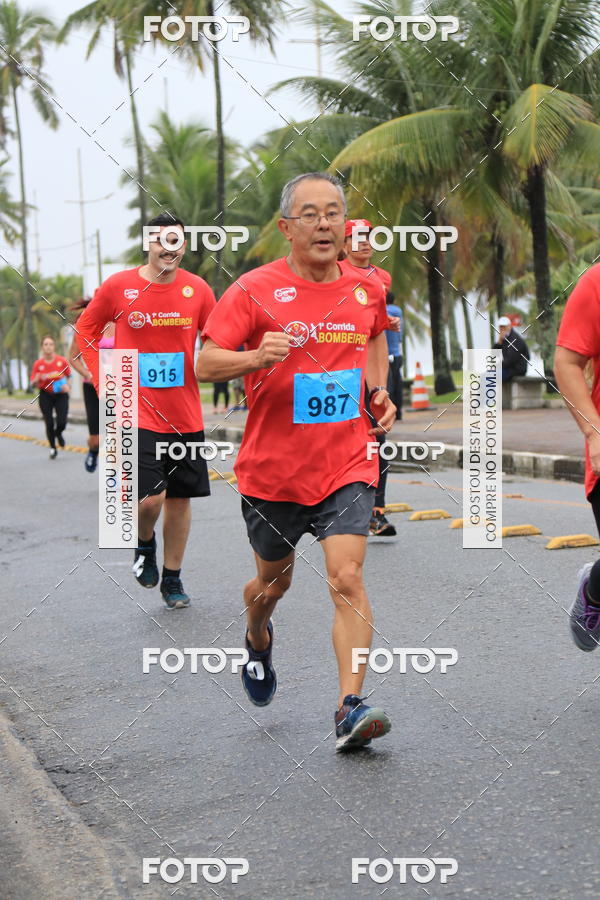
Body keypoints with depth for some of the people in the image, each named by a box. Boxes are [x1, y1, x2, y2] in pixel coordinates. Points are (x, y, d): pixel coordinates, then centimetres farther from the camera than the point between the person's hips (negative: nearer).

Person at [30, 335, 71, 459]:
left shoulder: (62, 361, -6)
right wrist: (37, 379, -20)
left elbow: (69, 376, 9)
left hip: (61, 394, 0)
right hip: (45, 396, 0)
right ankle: (53, 448, 19)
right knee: (49, 424, -2)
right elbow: (34, 384, 2)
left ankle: (58, 434, 26)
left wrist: (68, 386, -9)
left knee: (62, 422, -12)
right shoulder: (38, 364, -4)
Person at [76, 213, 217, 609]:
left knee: (180, 497, 9)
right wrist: (102, 378, 2)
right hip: (137, 411, -3)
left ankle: (172, 578, 26)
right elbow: (87, 327, 9)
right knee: (150, 497, -15)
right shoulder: (119, 286, -5)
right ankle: (145, 544, 19)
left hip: (185, 413, 3)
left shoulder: (198, 289, 0)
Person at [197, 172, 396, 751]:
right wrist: (257, 357, -29)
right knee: (273, 582, 17)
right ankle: (258, 640, 51)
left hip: (346, 468, 1)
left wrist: (379, 391, 10)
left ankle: (350, 708, -16)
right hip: (272, 469, -1)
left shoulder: (366, 289, 4)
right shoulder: (255, 290, -7)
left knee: (347, 579, -15)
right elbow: (204, 364, -10)